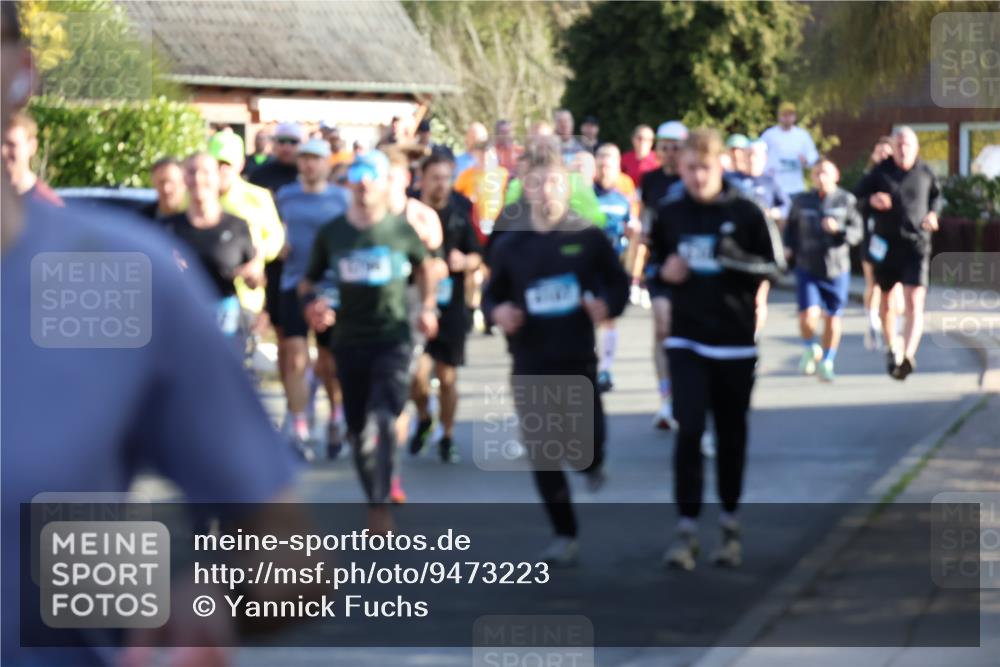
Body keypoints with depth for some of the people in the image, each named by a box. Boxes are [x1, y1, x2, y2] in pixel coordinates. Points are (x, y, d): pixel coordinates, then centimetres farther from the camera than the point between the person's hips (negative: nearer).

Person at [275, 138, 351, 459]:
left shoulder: (342, 198, 0)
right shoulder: (284, 196, 8)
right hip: (294, 285, 1)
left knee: (329, 364, 9)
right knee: (296, 359, -11)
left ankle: (336, 420, 34)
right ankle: (299, 432, -11)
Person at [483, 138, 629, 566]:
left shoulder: (589, 238, -2)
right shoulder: (510, 246, 3)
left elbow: (618, 284, 5)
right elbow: (491, 294, 13)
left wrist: (608, 306, -16)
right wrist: (497, 312, -9)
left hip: (577, 360, -2)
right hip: (529, 366, 2)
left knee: (585, 443, -7)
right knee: (543, 455, 3)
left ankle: (592, 464, 32)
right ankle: (565, 536, 16)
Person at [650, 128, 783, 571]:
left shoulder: (745, 213, -5)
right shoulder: (669, 214, 2)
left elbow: (774, 265, -1)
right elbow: (653, 259, 16)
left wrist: (739, 261, -20)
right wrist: (664, 271, -6)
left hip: (736, 339, -1)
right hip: (687, 339, 1)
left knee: (731, 435, 10)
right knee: (689, 431, -9)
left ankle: (730, 525, 24)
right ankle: (686, 530, -6)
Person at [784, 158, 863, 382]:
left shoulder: (846, 200, -2)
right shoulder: (802, 201, 2)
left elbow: (857, 231, -4)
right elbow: (791, 227, 16)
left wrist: (839, 229, -23)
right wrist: (789, 247, 0)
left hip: (837, 270, 0)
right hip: (807, 269, 0)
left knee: (832, 318, 6)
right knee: (808, 316, -13)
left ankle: (827, 362, 24)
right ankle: (810, 349, 18)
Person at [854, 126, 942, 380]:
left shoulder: (925, 172, 2)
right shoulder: (881, 171, -2)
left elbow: (937, 195, 20)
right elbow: (857, 195, 4)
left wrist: (933, 213, 1)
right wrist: (871, 199, -17)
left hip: (916, 245, -1)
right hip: (886, 245, 1)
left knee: (914, 303, -17)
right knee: (887, 302, 17)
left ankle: (908, 356, -27)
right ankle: (892, 348, 40)